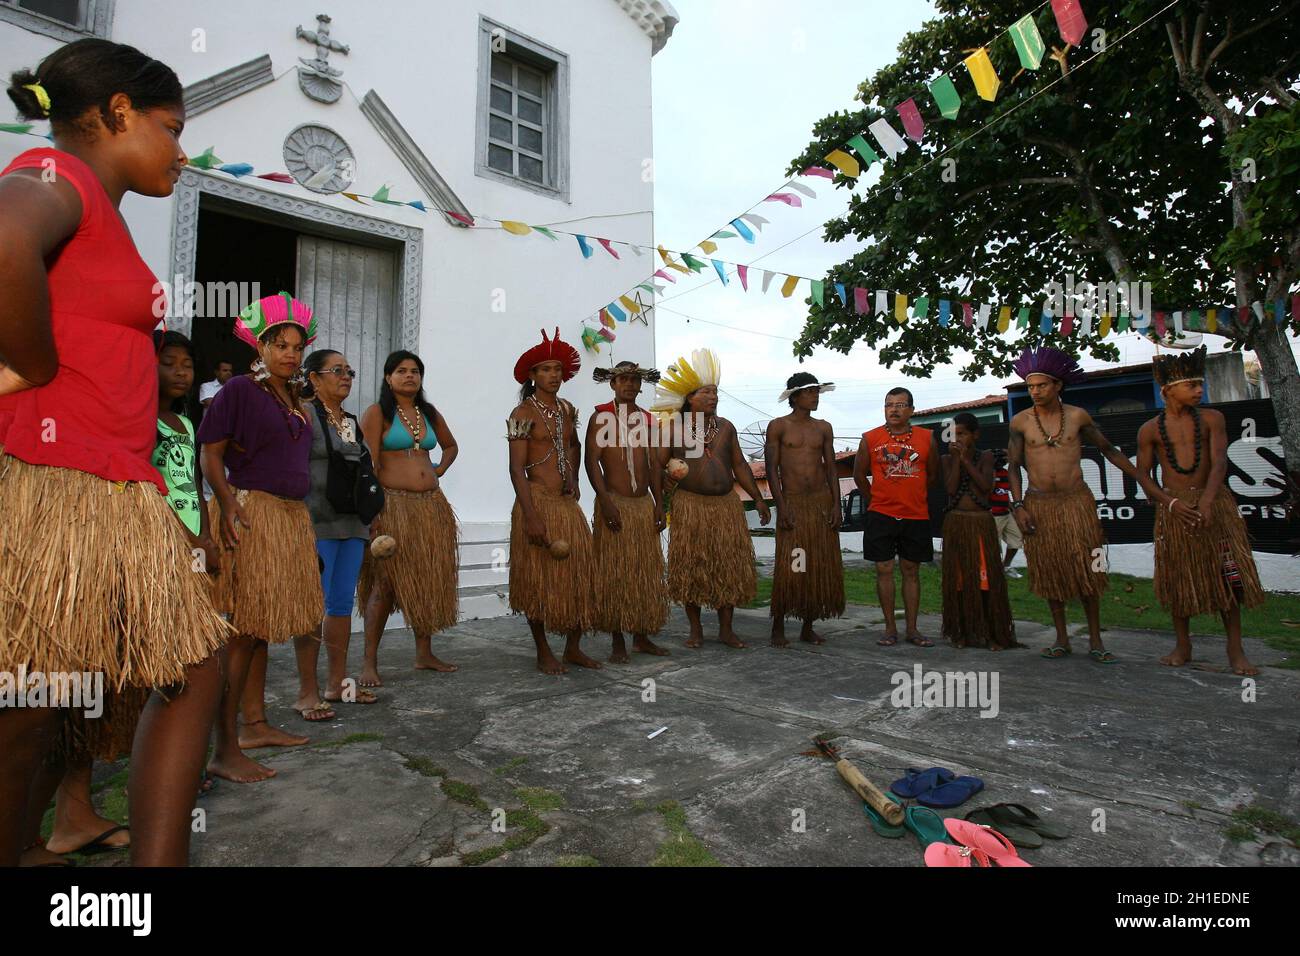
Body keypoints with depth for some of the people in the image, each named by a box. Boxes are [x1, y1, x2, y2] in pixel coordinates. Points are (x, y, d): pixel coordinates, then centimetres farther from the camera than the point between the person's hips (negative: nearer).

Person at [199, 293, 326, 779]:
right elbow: (211, 451, -9)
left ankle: (254, 724, 23)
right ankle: (225, 750, -1)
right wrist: (227, 502, -23)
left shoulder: (294, 398, 17)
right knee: (243, 629, -8)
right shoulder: (239, 390, -5)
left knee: (260, 628, 13)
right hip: (251, 511, -8)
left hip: (291, 515, 8)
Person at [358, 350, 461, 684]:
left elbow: (451, 446, 31)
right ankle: (370, 662, 4)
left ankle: (424, 653, 21)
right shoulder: (377, 413, -2)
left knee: (428, 581, 9)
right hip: (393, 504, -6)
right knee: (385, 584, -5)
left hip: (432, 506, 6)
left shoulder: (430, 414, 14)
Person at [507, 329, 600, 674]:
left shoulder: (567, 409, 12)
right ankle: (544, 653, 16)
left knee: (580, 576, 6)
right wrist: (531, 516, -22)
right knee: (540, 580, 1)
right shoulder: (523, 413, -8)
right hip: (538, 503, -6)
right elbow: (517, 469, -15)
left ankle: (573, 649, 19)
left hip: (568, 504, 7)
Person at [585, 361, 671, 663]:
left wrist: (659, 504, 7)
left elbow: (654, 463, 13)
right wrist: (605, 500, -19)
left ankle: (642, 637, 19)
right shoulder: (601, 416, -3)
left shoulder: (646, 418, 13)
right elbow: (591, 460, -10)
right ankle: (617, 642, 8)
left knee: (646, 573, 8)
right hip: (615, 504, -5)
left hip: (645, 504, 6)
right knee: (614, 573, -1)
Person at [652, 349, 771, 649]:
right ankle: (696, 629, 17)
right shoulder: (675, 429, 0)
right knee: (690, 568, 2)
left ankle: (726, 629, 16)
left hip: (727, 505, 4)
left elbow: (739, 464, 14)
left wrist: (758, 499, 11)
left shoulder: (726, 427, 11)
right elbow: (658, 466, 0)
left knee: (729, 566, 4)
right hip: (690, 506, -3)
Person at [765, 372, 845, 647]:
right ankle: (778, 627, 7)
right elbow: (772, 469, -4)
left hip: (822, 502, 4)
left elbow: (831, 468, 11)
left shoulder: (824, 428, 12)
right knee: (788, 569, -6)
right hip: (793, 503, -4)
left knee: (821, 567, 5)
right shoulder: (778, 426, 0)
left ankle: (808, 627, 16)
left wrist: (836, 505, 2)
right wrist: (781, 507, -12)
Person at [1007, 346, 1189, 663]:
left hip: (1077, 501, 0)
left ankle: (1095, 641, 11)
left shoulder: (1077, 416, 2)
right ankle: (1061, 639, 16)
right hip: (1039, 505, 0)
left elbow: (1108, 449, 10)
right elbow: (1013, 466, 0)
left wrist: (1141, 478, 7)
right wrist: (1018, 506, -8)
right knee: (1050, 572, 5)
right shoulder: (1020, 421, 0)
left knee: (1086, 570, 0)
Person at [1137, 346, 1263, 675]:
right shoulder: (1150, 430, 1)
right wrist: (1163, 503, -9)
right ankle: (1183, 647, 20)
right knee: (1178, 577, 6)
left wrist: (1206, 502, -26)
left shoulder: (1211, 419, 1)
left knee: (1228, 575, 1)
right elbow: (1143, 474, 3)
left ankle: (1235, 650, 12)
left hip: (1214, 503, 0)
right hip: (1173, 508, 0)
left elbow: (1219, 462, -12)